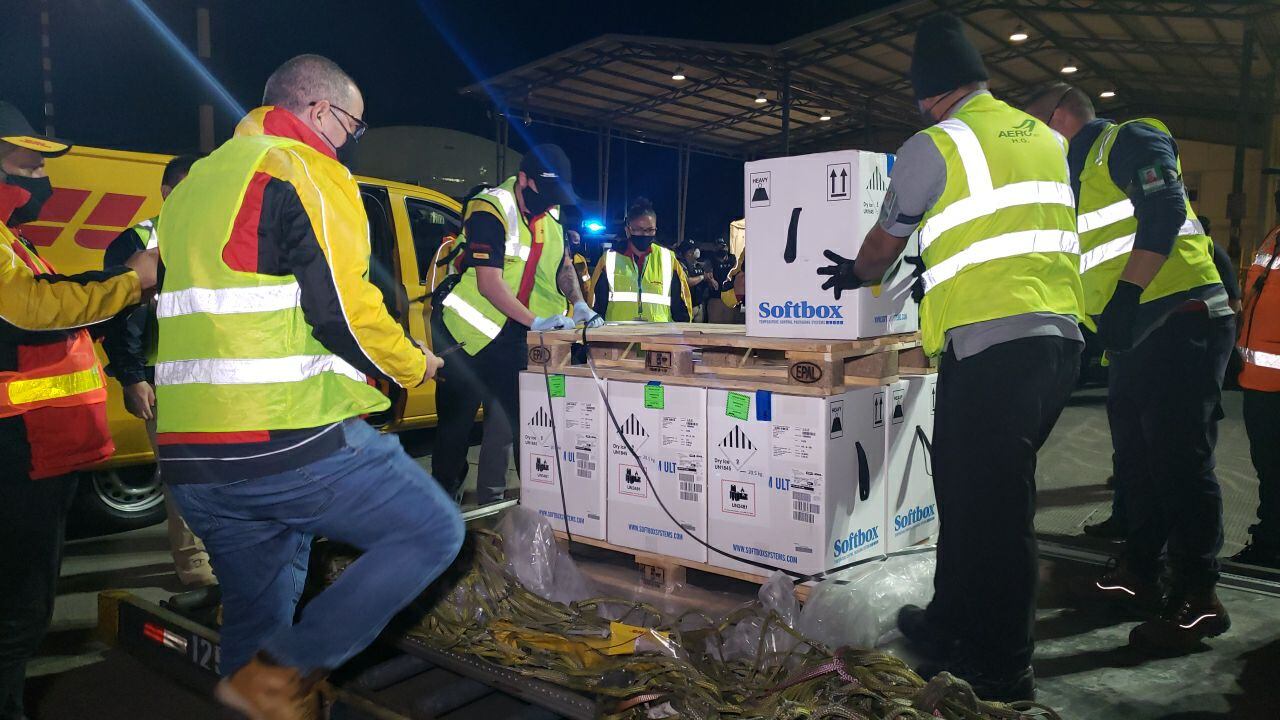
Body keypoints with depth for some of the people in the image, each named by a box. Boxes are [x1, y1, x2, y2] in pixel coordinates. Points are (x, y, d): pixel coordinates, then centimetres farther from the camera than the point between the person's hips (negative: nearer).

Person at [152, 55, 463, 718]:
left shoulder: (194, 182, 22)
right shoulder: (306, 172, -6)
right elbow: (344, 310, -16)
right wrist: (413, 365, 2)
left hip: (188, 451, 9)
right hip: (289, 441, -9)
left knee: (257, 609, 20)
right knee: (433, 532, 1)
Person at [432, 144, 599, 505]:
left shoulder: (551, 215, 4)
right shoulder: (491, 211, -19)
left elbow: (563, 265, 17)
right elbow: (489, 284, -24)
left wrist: (579, 304, 1)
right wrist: (537, 322, -28)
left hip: (513, 335, 7)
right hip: (469, 332, -7)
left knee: (507, 418, 10)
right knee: (457, 419, 2)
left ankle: (491, 495, 23)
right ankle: (444, 497, 16)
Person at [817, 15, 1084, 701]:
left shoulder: (933, 147, -2)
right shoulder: (1045, 137, 19)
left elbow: (885, 241, 10)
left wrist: (856, 273, 32)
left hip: (990, 341, -8)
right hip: (1061, 334, 8)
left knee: (986, 500, 1)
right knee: (992, 488, 17)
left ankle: (1002, 668, 13)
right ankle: (953, 621, 30)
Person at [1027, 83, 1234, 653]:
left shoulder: (1131, 140, -4)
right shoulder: (1080, 176, 24)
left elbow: (1164, 212, -20)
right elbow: (1079, 263, 27)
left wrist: (1127, 294, -26)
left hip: (1181, 322, -10)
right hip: (1133, 335, 10)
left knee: (1179, 459, -7)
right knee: (1138, 459, 14)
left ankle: (1197, 598, 1)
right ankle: (1140, 575, 25)